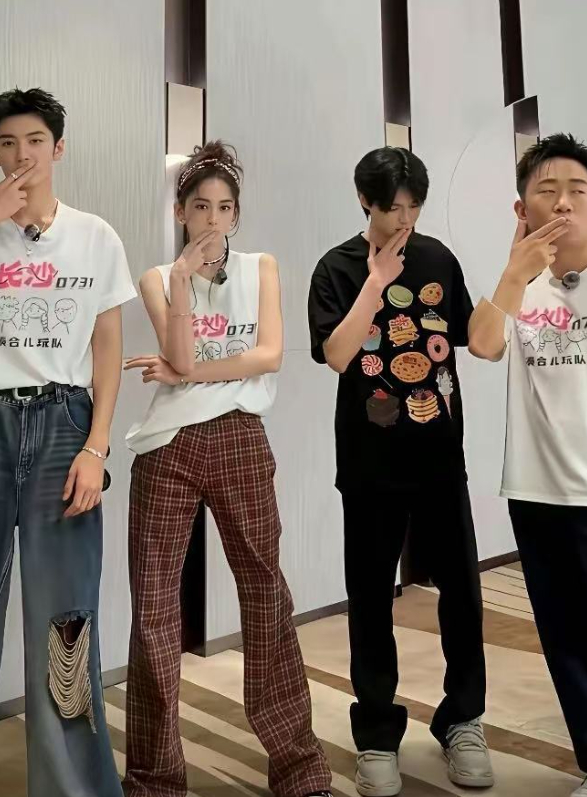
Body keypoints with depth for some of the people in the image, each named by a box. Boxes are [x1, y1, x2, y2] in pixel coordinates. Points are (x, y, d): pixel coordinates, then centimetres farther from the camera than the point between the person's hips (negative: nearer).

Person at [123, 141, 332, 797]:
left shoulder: (261, 269, 10)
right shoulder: (158, 279, 8)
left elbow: (269, 355, -5)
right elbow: (183, 359, -8)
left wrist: (186, 375, -8)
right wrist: (184, 275, -11)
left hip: (240, 442, 0)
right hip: (168, 448, 0)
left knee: (264, 589, 5)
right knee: (153, 602, 2)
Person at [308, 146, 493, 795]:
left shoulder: (439, 258, 5)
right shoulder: (338, 269, -4)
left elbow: (469, 337, 14)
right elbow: (336, 355, -18)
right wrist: (377, 280, -17)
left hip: (441, 454, 3)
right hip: (371, 461, -2)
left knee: (460, 587, 7)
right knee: (372, 597, 7)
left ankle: (462, 720, 27)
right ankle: (377, 734, 23)